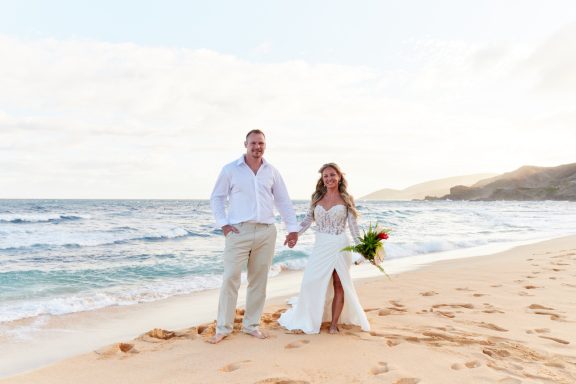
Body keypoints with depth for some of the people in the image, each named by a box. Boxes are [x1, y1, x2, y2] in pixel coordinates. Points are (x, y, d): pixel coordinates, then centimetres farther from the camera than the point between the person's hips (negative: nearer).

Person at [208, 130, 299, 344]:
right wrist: (223, 224, -5)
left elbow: (283, 201, 15)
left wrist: (293, 228, 11)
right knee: (230, 279, -4)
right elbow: (216, 198, 6)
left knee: (259, 281, 8)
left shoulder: (272, 172, 11)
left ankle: (251, 325, 21)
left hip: (266, 232, 3)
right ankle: (223, 328, 9)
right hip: (239, 231, -3)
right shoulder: (230, 169, 3)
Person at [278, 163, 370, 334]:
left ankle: (334, 324, 12)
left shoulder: (346, 199, 2)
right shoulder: (317, 198, 9)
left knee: (339, 285, 2)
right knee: (312, 282, -4)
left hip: (339, 246, -2)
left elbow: (353, 226, 1)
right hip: (320, 247, 2)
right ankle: (310, 319, 14)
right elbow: (307, 221, 8)